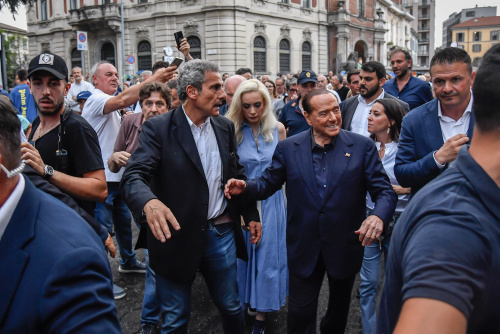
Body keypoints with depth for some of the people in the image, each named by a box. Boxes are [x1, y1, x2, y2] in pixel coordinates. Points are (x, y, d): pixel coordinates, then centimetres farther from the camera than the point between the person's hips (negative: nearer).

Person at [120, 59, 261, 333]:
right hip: (177, 236, -4)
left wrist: (251, 215, 13)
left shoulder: (225, 127, 5)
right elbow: (133, 175, -22)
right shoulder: (158, 128, -12)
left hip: (221, 234, 4)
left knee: (232, 308, 19)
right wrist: (149, 202, -43)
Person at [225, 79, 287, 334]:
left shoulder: (277, 129, -2)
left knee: (268, 255, 7)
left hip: (271, 201, 1)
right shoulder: (232, 131, -7)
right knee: (242, 254, 12)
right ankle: (242, 303, 34)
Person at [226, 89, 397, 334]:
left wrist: (378, 216, -32)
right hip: (304, 248, 0)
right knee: (300, 314, 10)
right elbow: (268, 183, 2)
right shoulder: (288, 148, -4)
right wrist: (245, 187, -20)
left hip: (345, 247, 1)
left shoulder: (362, 146, -8)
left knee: (339, 310, 24)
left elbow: (385, 191, -10)